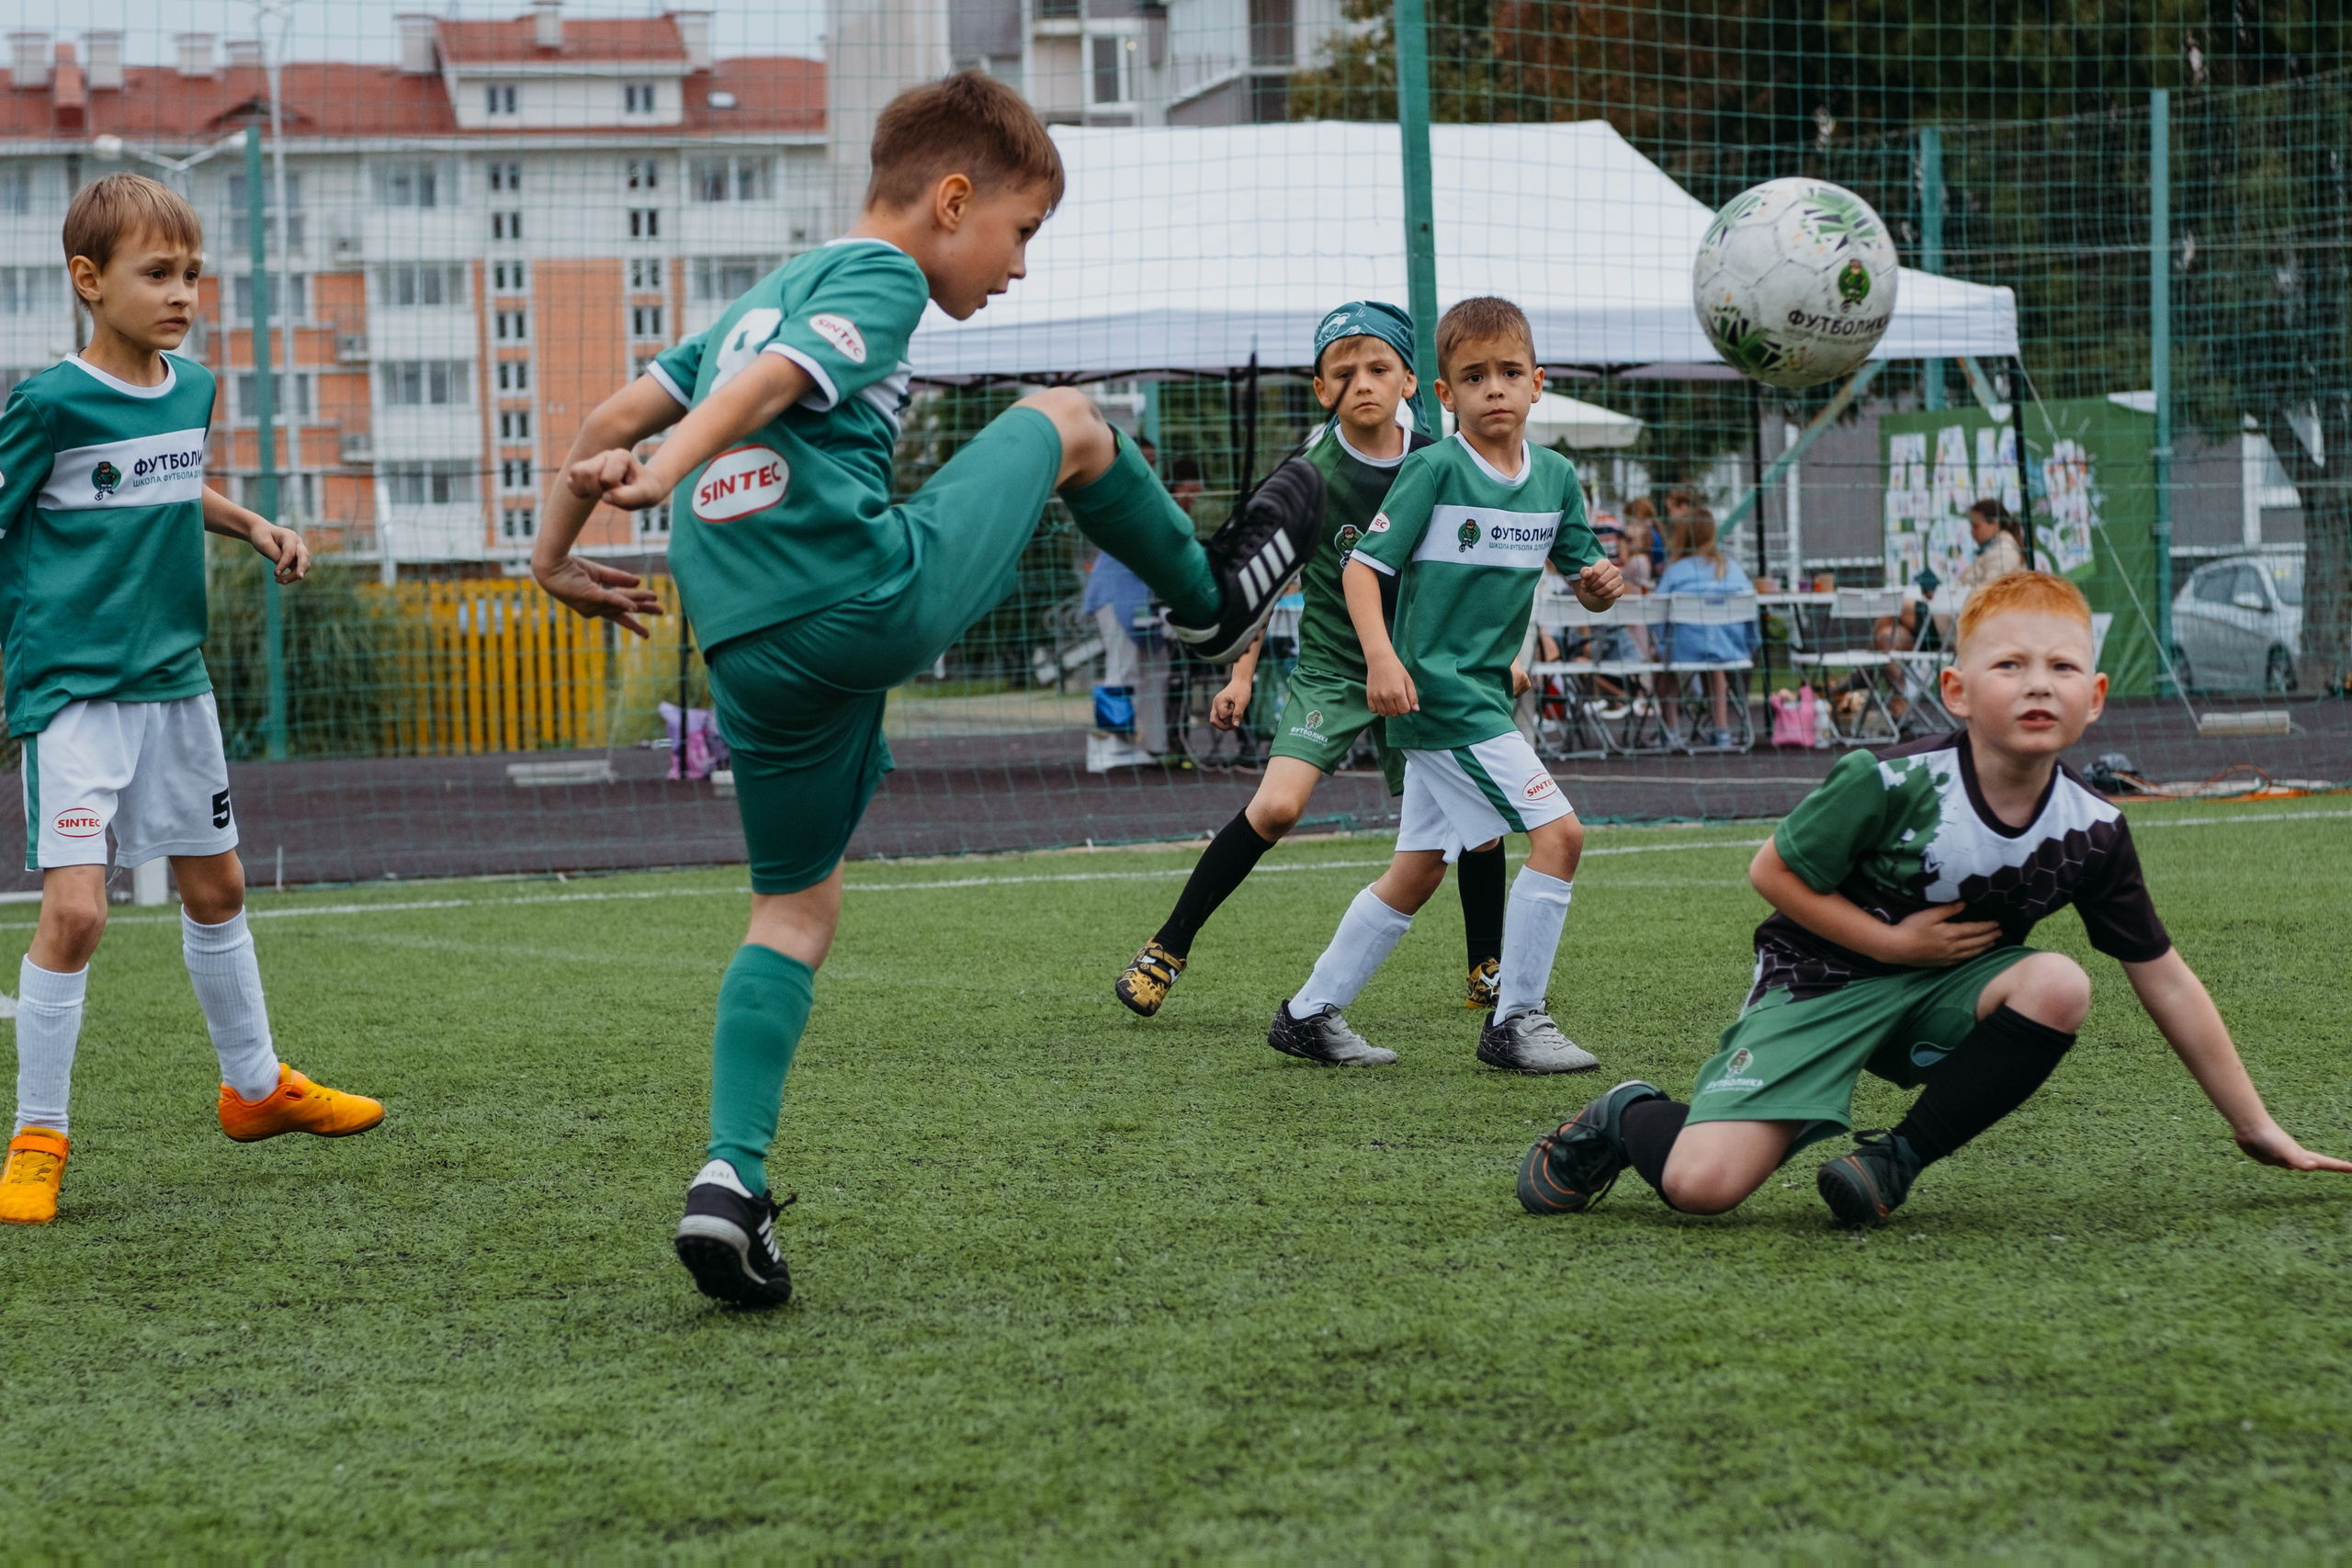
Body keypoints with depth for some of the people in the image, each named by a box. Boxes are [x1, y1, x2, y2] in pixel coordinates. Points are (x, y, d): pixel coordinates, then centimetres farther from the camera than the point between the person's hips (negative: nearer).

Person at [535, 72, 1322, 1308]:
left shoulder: (762, 297, 26)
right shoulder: (880, 277, 0)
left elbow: (616, 412, 24)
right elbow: (771, 385, -18)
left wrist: (557, 557, 29)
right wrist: (665, 472, -32)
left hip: (753, 653, 8)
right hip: (874, 597, -8)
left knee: (795, 911, 14)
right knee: (1064, 421, 15)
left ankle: (731, 1177, -2)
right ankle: (1211, 599, 38)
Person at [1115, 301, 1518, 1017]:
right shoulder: (1312, 468, -12)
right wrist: (1242, 675, -1)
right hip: (1330, 665, -3)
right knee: (1277, 804, -21)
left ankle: (1488, 973, 19)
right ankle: (1166, 951, -9)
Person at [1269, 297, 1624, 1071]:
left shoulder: (1556, 477, 7)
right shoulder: (1434, 469, -11)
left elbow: (1585, 578, 13)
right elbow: (1363, 565, -12)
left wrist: (1601, 583, -11)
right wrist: (1380, 657, -25)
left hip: (1484, 691, 8)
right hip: (1437, 688, -8)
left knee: (1419, 868, 14)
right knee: (1558, 832, -14)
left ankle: (1310, 1014, 23)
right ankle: (1514, 1022, -6)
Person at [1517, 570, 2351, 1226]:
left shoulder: (2092, 832, -10)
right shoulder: (1892, 785, -23)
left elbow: (2164, 978, 0)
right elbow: (1774, 871, -10)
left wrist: (2256, 1127, 3)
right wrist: (1895, 942, -16)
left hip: (1946, 993, 5)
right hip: (1821, 984, -4)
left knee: (2057, 986, -29)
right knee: (1703, 1183, -22)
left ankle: (1896, 1160, -10)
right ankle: (1628, 1118, 16)